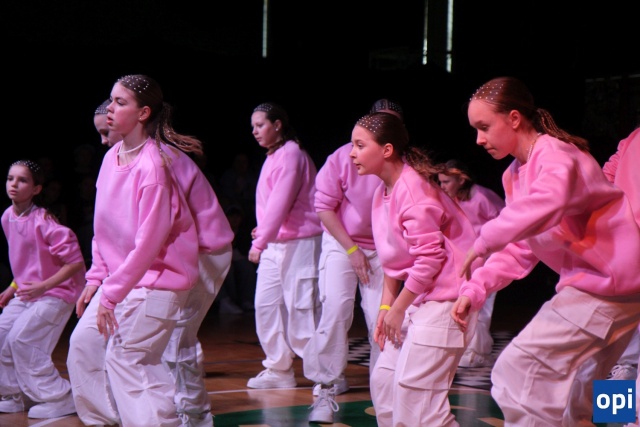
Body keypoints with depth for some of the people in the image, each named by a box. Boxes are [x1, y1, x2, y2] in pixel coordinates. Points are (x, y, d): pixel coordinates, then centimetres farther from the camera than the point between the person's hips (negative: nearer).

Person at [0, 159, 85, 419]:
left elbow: (75, 261, -22)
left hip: (55, 291, -8)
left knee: (21, 339, -15)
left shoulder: (43, 222, -23)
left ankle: (58, 399, -4)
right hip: (26, 291, 8)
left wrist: (43, 286, -25)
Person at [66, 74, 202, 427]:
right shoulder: (111, 158, 3)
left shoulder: (153, 166, -22)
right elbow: (103, 227, 11)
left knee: (124, 357, -9)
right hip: (118, 277, 8)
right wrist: (96, 278, 4)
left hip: (157, 279, -8)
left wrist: (112, 294, -20)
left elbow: (149, 242, -23)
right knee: (83, 343, 9)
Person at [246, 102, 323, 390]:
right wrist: (262, 232, 6)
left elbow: (281, 202, -20)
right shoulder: (273, 157, 16)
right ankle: (278, 370, 16)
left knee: (300, 307, -7)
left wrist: (260, 241, -22)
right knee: (265, 304, 8)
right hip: (274, 243, 10)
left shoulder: (291, 154, -13)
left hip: (299, 242, -9)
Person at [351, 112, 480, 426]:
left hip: (443, 300, -10)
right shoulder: (382, 192, 11)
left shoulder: (411, 188, -18)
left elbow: (429, 258, -20)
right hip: (417, 300, 10)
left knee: (414, 391, -12)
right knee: (384, 381, 10)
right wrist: (386, 308, 7)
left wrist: (398, 309, -13)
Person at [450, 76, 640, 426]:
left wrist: (484, 242, -33)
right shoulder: (515, 174, 13)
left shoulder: (555, 155, -17)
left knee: (517, 373, -15)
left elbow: (545, 204, -41)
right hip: (586, 283, 10)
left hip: (606, 282, -10)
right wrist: (475, 289, 0)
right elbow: (521, 248, 13)